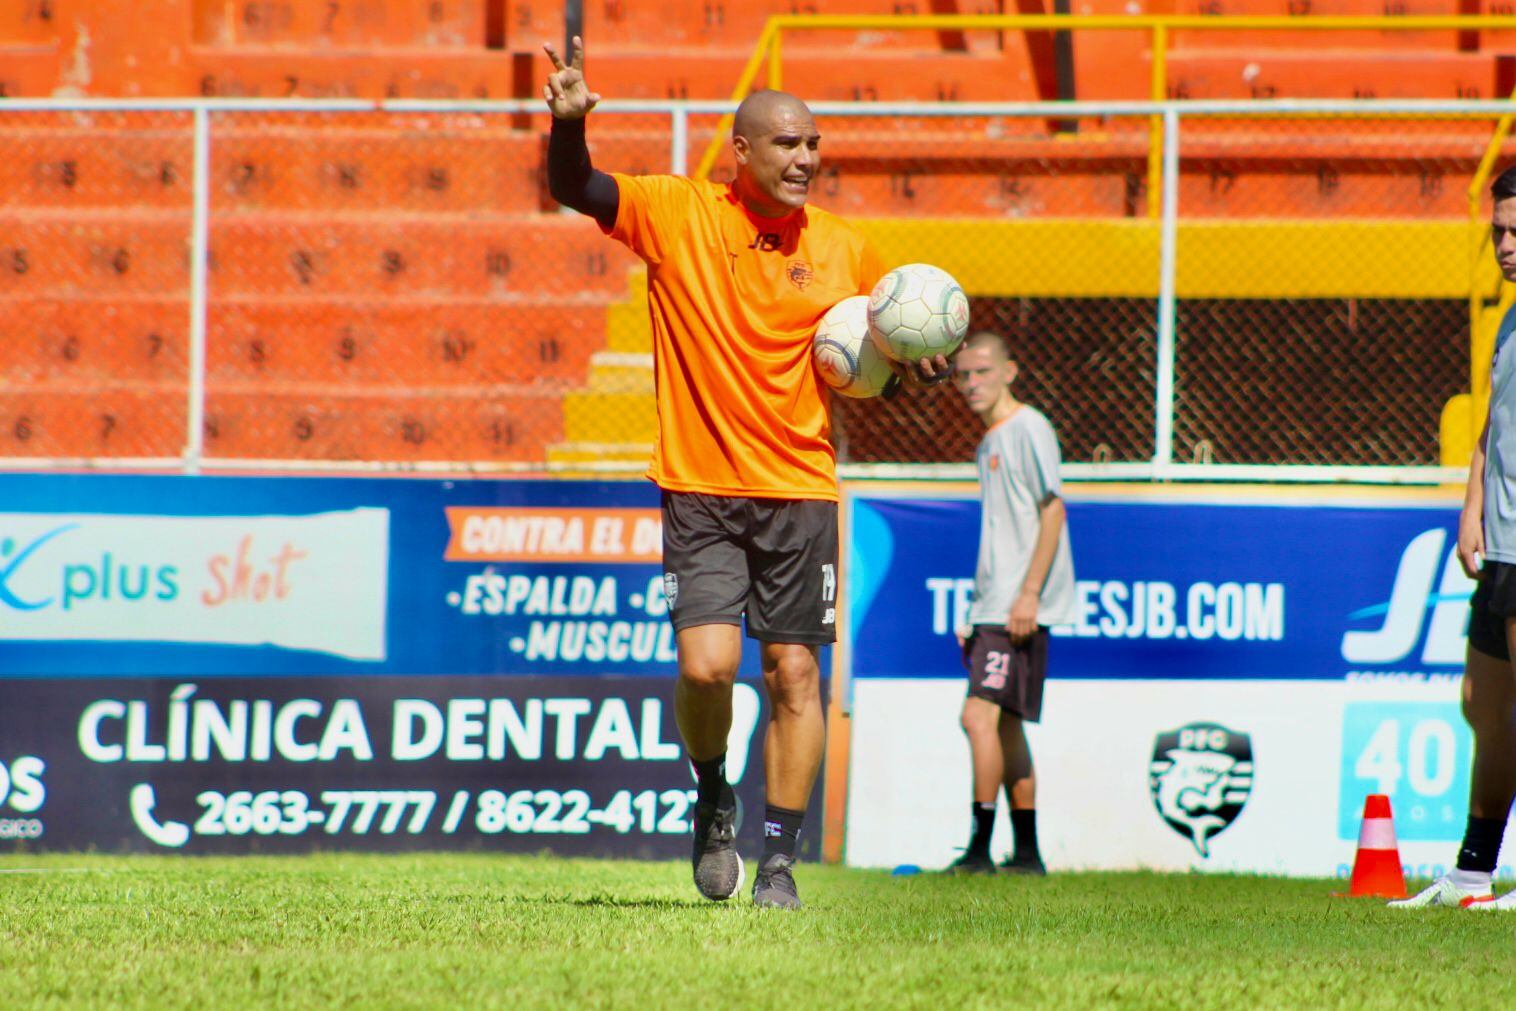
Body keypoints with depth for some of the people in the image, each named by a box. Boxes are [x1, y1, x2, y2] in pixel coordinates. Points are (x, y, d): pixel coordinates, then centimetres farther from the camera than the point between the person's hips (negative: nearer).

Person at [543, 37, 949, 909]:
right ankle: (713, 801, 15)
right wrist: (570, 124, -31)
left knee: (795, 673, -1)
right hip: (701, 487, -2)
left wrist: (919, 365, -5)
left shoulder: (845, 251, 5)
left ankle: (780, 862, 9)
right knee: (708, 664, -15)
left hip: (801, 490, 2)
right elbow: (573, 190, -12)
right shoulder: (676, 214, -2)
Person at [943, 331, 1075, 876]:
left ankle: (980, 847, -17)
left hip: (1020, 611, -10)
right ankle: (1026, 853, 12)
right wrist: (975, 615, 21)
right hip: (992, 608, 10)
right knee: (1005, 726, 9)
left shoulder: (1028, 429, -7)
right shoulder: (989, 443, 20)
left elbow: (1052, 510, -13)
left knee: (980, 714, -16)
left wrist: (1029, 592, -19)